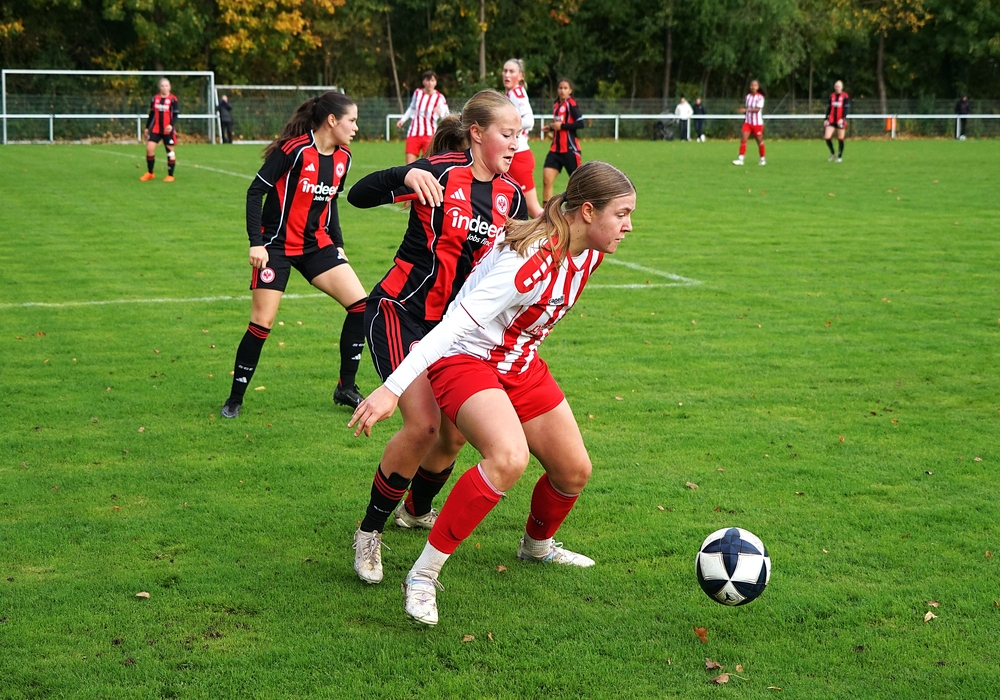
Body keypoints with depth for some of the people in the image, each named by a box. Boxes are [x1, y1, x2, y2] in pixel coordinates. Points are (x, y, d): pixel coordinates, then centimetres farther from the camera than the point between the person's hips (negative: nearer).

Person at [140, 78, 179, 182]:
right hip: (156, 129, 3)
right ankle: (150, 173, 8)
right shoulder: (155, 98, 6)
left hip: (168, 130, -3)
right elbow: (151, 114, 15)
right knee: (149, 148, -7)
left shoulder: (173, 99, -5)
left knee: (170, 151, 2)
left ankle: (170, 175, 13)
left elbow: (175, 115, -8)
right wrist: (147, 127, 16)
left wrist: (171, 125, -26)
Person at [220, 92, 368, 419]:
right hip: (277, 246, -6)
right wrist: (256, 243, -19)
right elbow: (255, 191, -15)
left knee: (360, 303, -6)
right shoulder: (294, 150, -18)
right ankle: (235, 398, 12)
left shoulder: (342, 158, 3)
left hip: (317, 245, 6)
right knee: (262, 324, -6)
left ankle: (346, 388, 7)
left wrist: (338, 244, 14)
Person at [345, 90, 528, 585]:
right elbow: (358, 195, -19)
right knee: (423, 425, -20)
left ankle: (416, 510, 36)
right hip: (400, 313, -6)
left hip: (454, 323, 6)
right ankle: (369, 533, -1)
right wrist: (407, 176, -36)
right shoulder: (441, 173, -13)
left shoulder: (510, 195, 4)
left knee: (456, 432, 4)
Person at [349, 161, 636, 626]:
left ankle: (537, 545, 44)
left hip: (520, 365, 9)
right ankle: (422, 576, -24)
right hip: (466, 360, -9)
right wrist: (392, 388, -41)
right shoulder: (530, 260, -31)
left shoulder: (589, 252, -5)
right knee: (509, 458, -33)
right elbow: (455, 323, -36)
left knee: (574, 471, 12)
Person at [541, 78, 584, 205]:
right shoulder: (556, 105, 13)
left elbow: (580, 124, -18)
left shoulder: (571, 104, -9)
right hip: (555, 149, 6)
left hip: (570, 149, -6)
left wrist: (561, 126, -17)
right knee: (546, 180, -7)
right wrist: (551, 128, 5)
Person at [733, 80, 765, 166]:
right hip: (748, 122, 4)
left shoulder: (760, 97, -11)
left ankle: (762, 159, 22)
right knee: (743, 139, -9)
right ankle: (740, 159, -10)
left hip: (757, 123, -4)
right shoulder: (748, 96, 6)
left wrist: (746, 110, -31)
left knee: (760, 141, 7)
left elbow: (757, 109, -22)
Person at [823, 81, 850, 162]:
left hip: (841, 121, -4)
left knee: (840, 139, 2)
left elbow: (846, 109, -9)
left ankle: (840, 157, 15)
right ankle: (832, 154, 11)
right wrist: (826, 119, 11)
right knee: (827, 137, -9)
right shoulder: (832, 96, 11)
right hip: (831, 120, 4)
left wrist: (842, 119, -21)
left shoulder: (845, 96, -2)